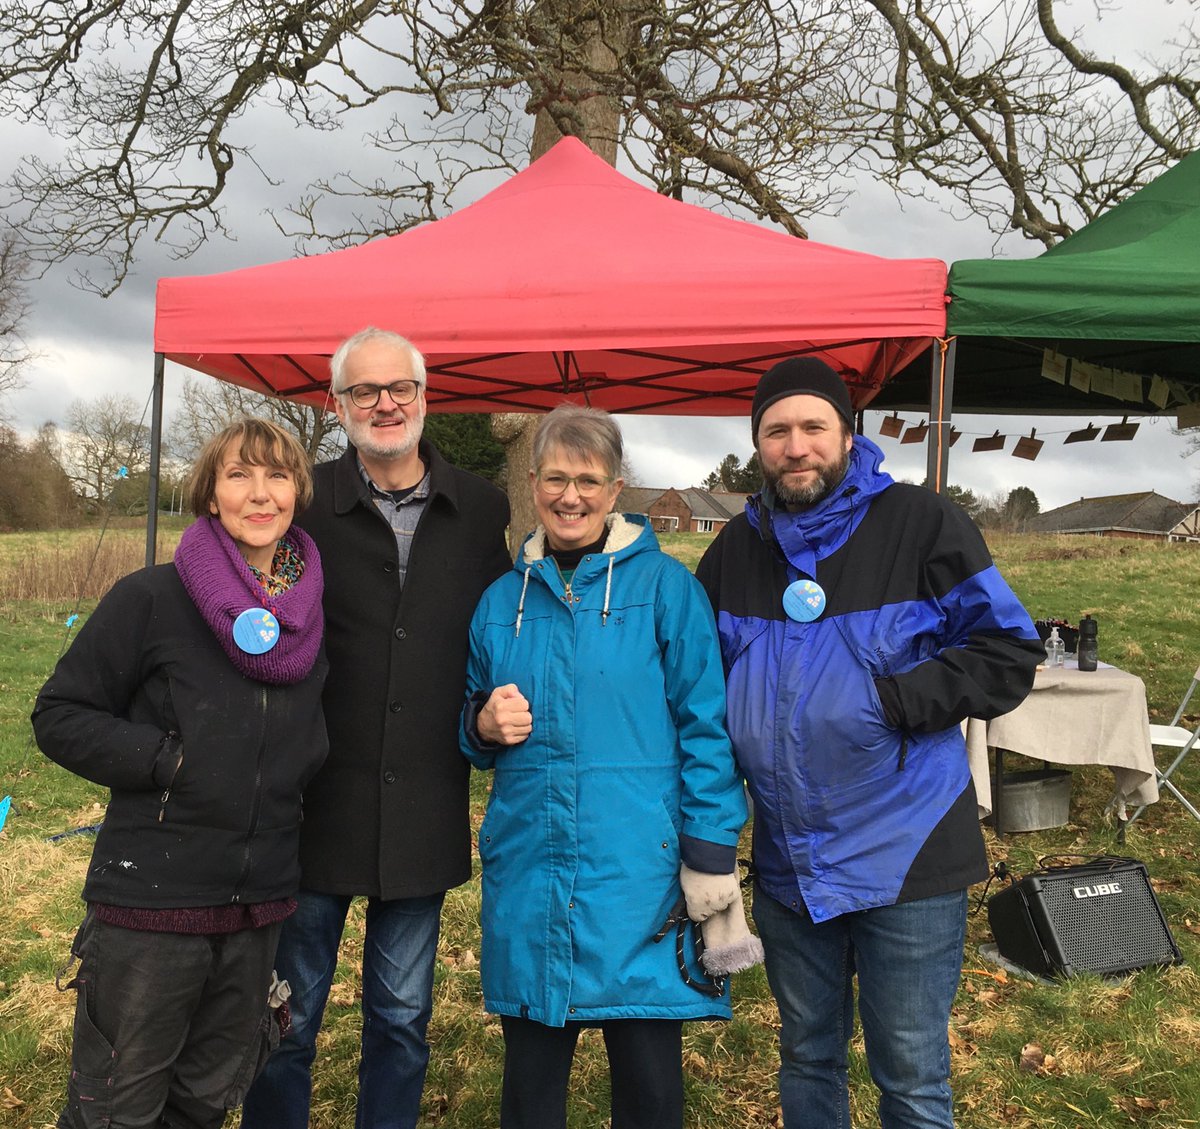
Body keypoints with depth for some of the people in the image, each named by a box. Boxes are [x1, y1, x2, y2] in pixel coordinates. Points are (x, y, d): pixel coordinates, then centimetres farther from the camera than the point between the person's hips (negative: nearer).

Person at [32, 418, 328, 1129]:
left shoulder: (312, 616, 4)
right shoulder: (153, 599, -11)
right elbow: (60, 716, -7)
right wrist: (171, 759, -17)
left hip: (259, 906, 5)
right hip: (150, 902, -4)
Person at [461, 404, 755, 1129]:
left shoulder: (665, 586, -4)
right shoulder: (503, 600, 9)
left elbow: (706, 728, -6)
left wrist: (711, 858, -10)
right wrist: (485, 726, -4)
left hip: (636, 878, -3)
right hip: (527, 874, 4)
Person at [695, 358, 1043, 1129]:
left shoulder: (921, 524, -9)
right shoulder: (738, 548, 5)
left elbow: (1010, 652, -8)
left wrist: (893, 701, -21)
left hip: (904, 857, -4)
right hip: (789, 861, 5)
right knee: (807, 1056, 22)